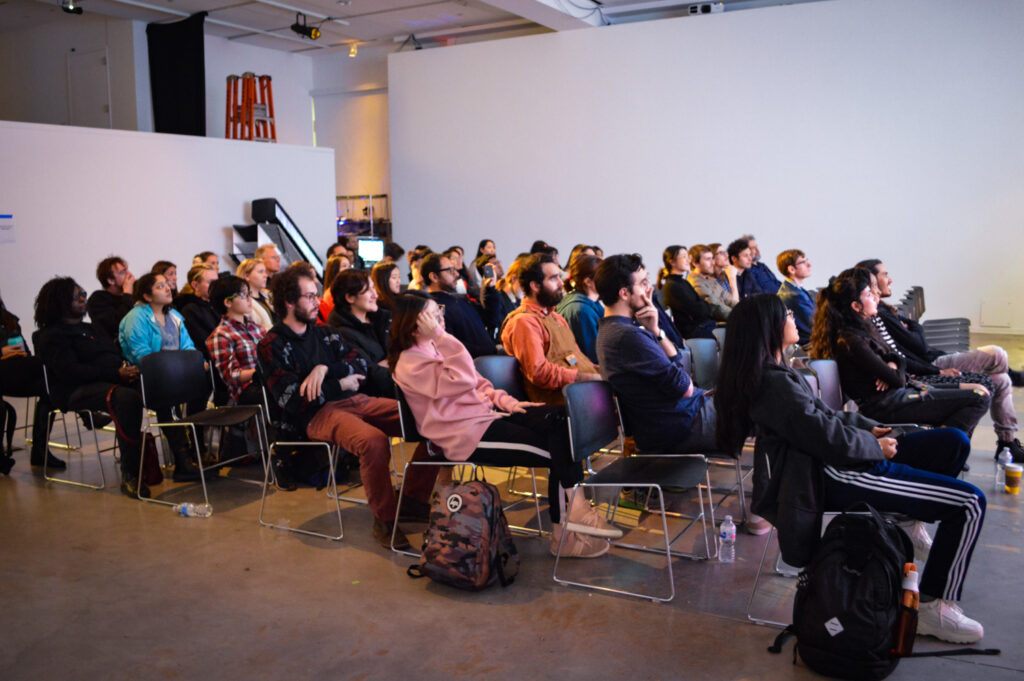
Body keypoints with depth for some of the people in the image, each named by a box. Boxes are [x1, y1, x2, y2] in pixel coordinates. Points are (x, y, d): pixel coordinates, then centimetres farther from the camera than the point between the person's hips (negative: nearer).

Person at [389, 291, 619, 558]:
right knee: (555, 452, -16)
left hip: (485, 411, 9)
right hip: (466, 434, -9)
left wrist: (504, 400, 5)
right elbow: (462, 381, -24)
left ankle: (575, 508, -14)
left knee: (558, 419, -12)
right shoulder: (409, 363, -12)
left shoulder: (435, 347, 17)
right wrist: (441, 336, -24)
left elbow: (477, 381, 21)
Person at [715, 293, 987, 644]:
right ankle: (933, 608, -1)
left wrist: (870, 427, 8)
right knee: (970, 503, -11)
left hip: (832, 459, 10)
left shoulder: (771, 374, 10)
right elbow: (831, 439, -23)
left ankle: (907, 522, 20)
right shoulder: (775, 384, -23)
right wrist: (876, 447, -5)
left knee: (954, 441, 13)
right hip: (833, 479, -10)